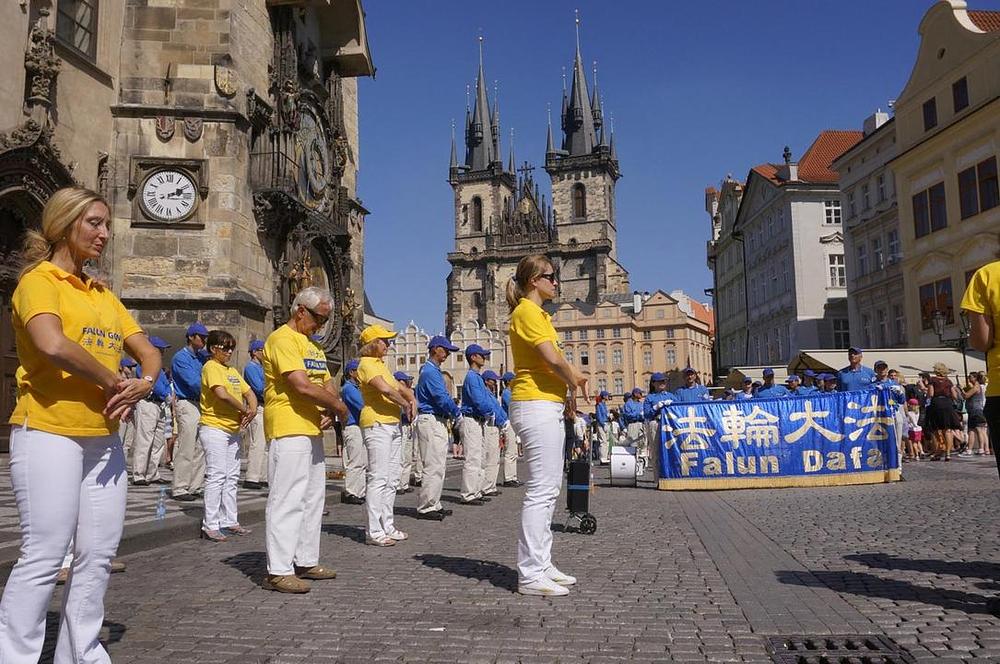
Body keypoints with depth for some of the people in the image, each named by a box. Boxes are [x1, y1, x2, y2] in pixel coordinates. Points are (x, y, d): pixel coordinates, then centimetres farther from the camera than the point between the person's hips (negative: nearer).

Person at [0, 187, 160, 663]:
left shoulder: (104, 295, 17)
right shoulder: (39, 280, -5)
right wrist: (114, 384, -14)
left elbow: (149, 352, 13)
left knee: (98, 554, 10)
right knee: (45, 555, -5)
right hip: (49, 433, -7)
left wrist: (143, 385, -9)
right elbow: (53, 346, -24)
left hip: (104, 438, 7)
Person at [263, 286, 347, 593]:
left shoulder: (313, 346, 21)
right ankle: (278, 571, -4)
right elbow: (302, 385, -20)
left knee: (313, 498, 14)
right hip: (288, 431, -10)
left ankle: (306, 562, 23)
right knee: (288, 499, -9)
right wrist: (338, 406, -9)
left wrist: (329, 412, -2)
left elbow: (328, 385, 19)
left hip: (312, 431, 10)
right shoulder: (283, 339, -10)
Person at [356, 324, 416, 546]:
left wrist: (412, 401, 1)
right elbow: (385, 389, -19)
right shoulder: (367, 363, -7)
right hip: (376, 423, -10)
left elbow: (400, 387, 21)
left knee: (391, 478, 11)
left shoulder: (381, 364, 21)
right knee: (378, 478, -10)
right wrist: (405, 405, -6)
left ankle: (387, 527, 18)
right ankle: (374, 532, -7)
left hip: (393, 424, 10)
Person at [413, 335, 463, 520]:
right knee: (434, 466, -9)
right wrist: (458, 414, -6)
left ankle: (434, 505, 20)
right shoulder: (430, 371, -14)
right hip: (431, 421, -11)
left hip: (438, 421, 11)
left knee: (438, 466, 14)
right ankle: (426, 508, -5)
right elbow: (441, 398, -18)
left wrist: (454, 411, 7)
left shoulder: (434, 371, 19)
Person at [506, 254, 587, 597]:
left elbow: (556, 360, 18)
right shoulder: (526, 311, -10)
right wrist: (573, 383, -2)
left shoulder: (540, 314, 22)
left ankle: (542, 565, 21)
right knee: (541, 490, -10)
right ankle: (530, 575, -5)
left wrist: (572, 378, 0)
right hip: (535, 406, -11)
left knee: (548, 488, 13)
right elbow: (551, 358, -18)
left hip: (549, 407, 11)